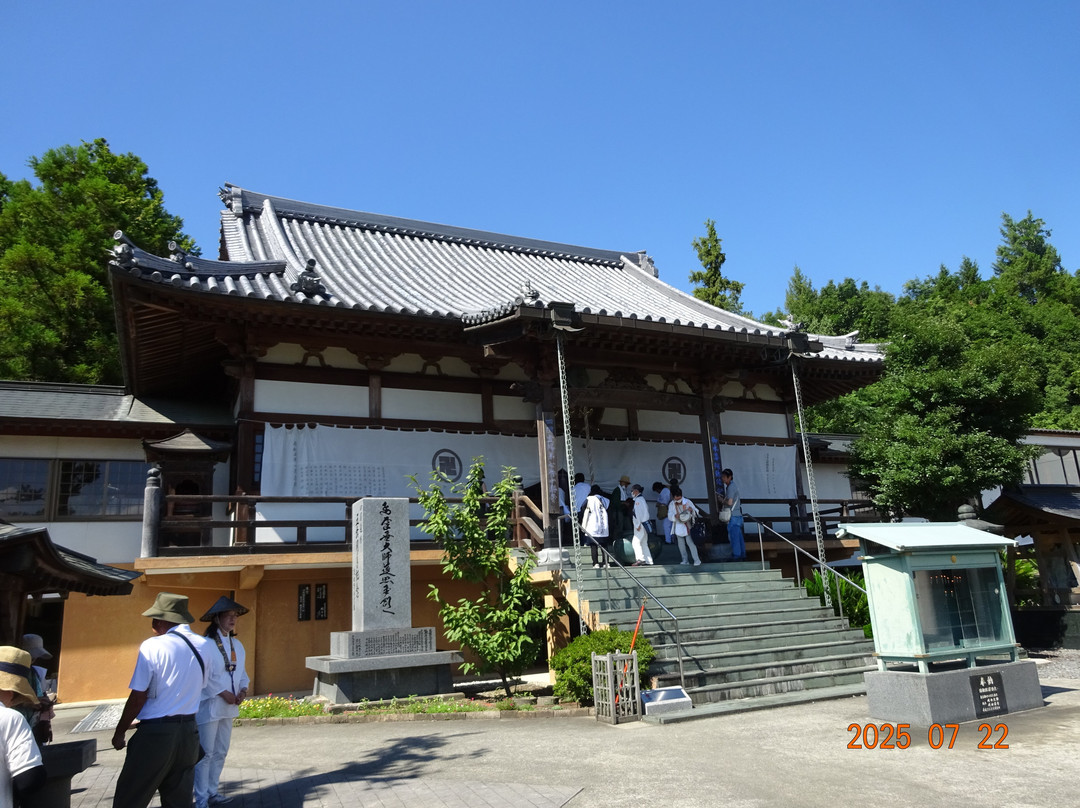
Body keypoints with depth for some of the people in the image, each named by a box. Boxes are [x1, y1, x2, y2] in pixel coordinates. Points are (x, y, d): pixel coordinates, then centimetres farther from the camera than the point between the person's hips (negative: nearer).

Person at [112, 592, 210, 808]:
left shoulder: (152, 646, -13)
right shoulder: (203, 646, 3)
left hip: (156, 732, -6)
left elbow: (138, 696, -12)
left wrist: (119, 732, -1)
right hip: (189, 730, 6)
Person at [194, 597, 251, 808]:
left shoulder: (237, 645, 8)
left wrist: (243, 689, -5)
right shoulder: (206, 644, -14)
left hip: (229, 706, 7)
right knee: (206, 754, 0)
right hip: (209, 706, -7)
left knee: (221, 752, 16)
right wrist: (224, 693, -18)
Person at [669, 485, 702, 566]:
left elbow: (696, 512, -3)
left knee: (690, 543, -12)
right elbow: (670, 515, -6)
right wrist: (675, 516, -28)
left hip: (688, 526, -3)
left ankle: (697, 560, -9)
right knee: (681, 544, 12)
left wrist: (691, 510, -25)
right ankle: (685, 560, 24)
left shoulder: (687, 502, -7)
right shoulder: (672, 504, -2)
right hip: (678, 528, 3)